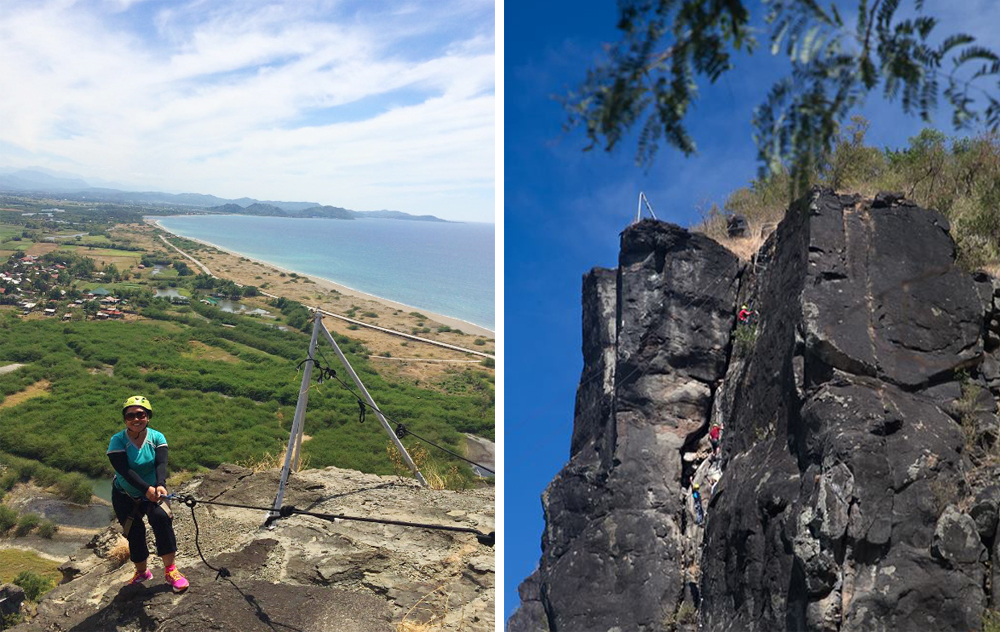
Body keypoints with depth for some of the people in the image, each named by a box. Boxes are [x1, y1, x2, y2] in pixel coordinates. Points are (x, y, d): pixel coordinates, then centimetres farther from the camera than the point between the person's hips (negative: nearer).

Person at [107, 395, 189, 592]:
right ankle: (141, 572, 25)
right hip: (125, 495, 0)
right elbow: (125, 471, -29)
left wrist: (160, 485, -45)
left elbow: (161, 464, -25)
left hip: (153, 491, 0)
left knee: (161, 517, -25)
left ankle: (170, 569, -17)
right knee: (134, 532, -2)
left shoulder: (157, 437, -12)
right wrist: (147, 489, -42)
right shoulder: (117, 441, -18)